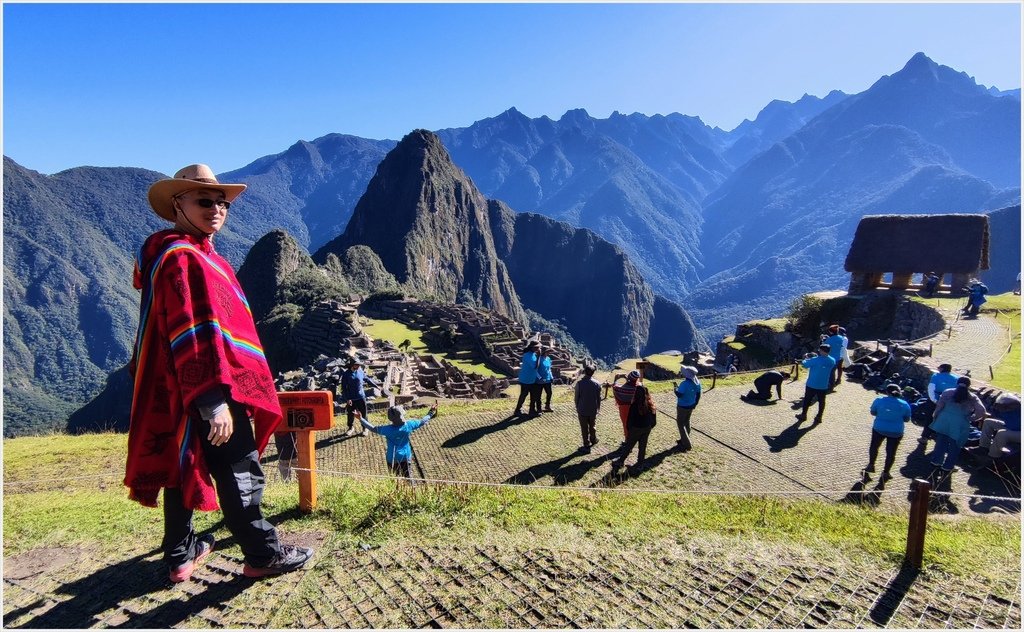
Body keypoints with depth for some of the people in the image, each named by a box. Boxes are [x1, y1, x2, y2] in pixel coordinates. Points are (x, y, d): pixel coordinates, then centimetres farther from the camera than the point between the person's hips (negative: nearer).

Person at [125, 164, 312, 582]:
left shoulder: (191, 254, 15)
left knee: (182, 467, 17)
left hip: (181, 390, 10)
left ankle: (181, 555, 32)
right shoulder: (184, 258, -17)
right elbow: (193, 335, -25)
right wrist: (214, 400, -27)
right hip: (207, 391, -10)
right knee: (240, 471, 1)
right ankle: (263, 555, 14)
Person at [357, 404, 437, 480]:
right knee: (408, 477, 16)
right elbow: (422, 422, -3)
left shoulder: (388, 429, -23)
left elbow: (373, 429, -14)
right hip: (405, 457, 2)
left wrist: (361, 419, -8)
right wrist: (431, 413, 12)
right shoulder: (408, 425, -16)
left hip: (392, 458, -2)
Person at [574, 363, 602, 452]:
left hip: (582, 410, -2)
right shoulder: (597, 384, -9)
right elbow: (599, 397, 0)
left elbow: (576, 397, -8)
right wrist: (598, 407, 15)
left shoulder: (579, 383, -16)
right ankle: (593, 440, 39)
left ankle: (587, 445, 13)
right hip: (593, 409, 2)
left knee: (584, 428, 8)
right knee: (592, 426, 23)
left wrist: (577, 407, 8)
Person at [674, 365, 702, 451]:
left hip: (683, 407, -7)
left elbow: (679, 395, -24)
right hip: (691, 406, 7)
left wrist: (675, 387, -8)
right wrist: (695, 404, 17)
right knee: (686, 422, 23)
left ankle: (687, 445, 4)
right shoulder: (697, 382, -5)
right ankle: (684, 440, 38)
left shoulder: (684, 384, -29)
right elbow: (698, 395, 5)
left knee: (680, 424, 5)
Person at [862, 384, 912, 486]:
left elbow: (873, 412, 2)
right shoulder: (904, 405, -8)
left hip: (879, 429, 0)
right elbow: (907, 419, 3)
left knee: (874, 446, 24)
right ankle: (885, 473, 17)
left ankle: (871, 465, 30)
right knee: (891, 453, 12)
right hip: (896, 432, 0)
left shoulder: (879, 400, -11)